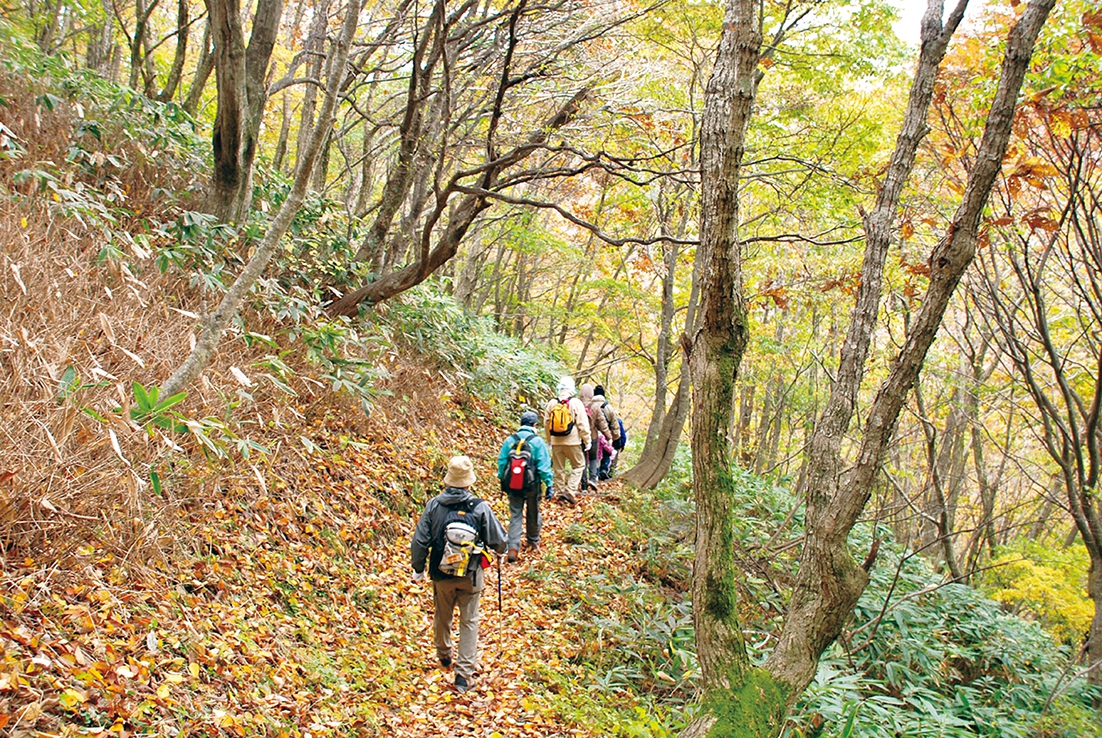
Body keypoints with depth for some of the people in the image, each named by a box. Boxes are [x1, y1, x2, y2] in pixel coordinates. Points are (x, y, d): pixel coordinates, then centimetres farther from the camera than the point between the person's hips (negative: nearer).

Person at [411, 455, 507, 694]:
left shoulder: (434, 505, -10)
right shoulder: (480, 508, -14)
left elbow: (419, 542, -7)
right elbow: (499, 542, -8)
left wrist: (418, 569, 9)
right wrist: (500, 550, 16)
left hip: (441, 573, 2)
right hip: (470, 575, -2)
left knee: (442, 617, 23)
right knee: (469, 622, 10)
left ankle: (444, 655, 47)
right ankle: (464, 675, 8)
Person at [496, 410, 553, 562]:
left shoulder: (509, 440, -2)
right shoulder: (537, 441, -10)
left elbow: (501, 462, 4)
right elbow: (544, 465, -11)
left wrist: (502, 481, 16)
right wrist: (550, 485, -5)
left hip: (513, 485, 2)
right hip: (532, 485, -2)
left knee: (515, 516, 6)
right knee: (533, 514, 19)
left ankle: (513, 548, -8)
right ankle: (533, 542, 37)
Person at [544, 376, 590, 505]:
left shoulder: (552, 403, 3)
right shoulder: (576, 403, -9)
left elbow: (546, 423, 11)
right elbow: (582, 424, -10)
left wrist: (549, 440, 23)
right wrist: (587, 440, -2)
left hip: (556, 442, 4)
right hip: (572, 441, -4)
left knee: (558, 468, 13)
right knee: (579, 465, 8)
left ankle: (560, 492, 17)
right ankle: (569, 491, -5)